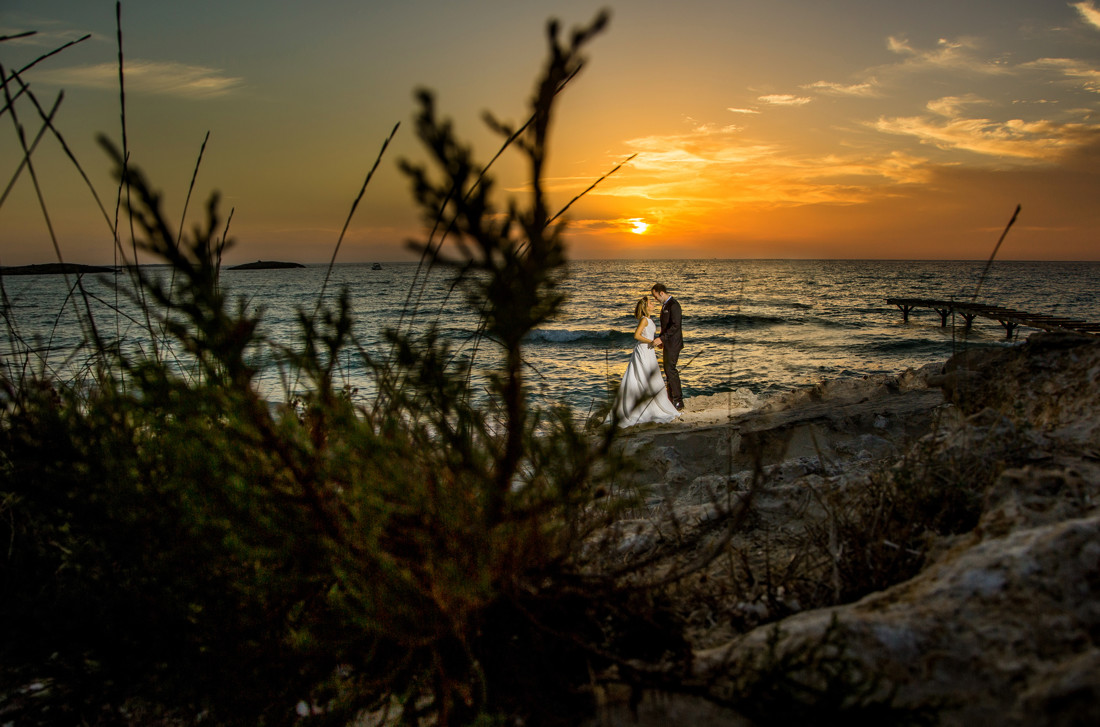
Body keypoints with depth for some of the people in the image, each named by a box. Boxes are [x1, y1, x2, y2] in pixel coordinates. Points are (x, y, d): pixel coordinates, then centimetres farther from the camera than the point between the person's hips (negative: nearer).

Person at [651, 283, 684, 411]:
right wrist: (661, 340, 17)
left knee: (670, 369, -11)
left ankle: (678, 402, -8)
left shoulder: (673, 305, -17)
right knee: (668, 369, 14)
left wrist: (662, 338, -28)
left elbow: (675, 326, -24)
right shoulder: (665, 305, 15)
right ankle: (672, 398, 23)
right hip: (668, 343, 10)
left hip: (673, 343, -10)